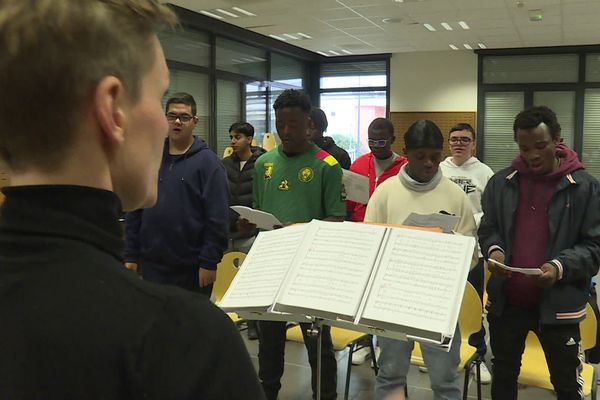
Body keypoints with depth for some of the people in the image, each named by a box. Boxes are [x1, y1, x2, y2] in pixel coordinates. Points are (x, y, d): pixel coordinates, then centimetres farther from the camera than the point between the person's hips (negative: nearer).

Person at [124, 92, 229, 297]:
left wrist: (210, 262, -14)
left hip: (192, 267, -3)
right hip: (152, 264, 4)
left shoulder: (207, 162, -6)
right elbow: (134, 212, 9)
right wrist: (131, 256, 5)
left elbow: (218, 217, -10)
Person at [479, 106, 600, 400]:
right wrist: (494, 250, -12)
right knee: (503, 375, 21)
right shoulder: (500, 182, 2)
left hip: (559, 303, -2)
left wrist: (561, 267, -24)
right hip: (506, 300, 3)